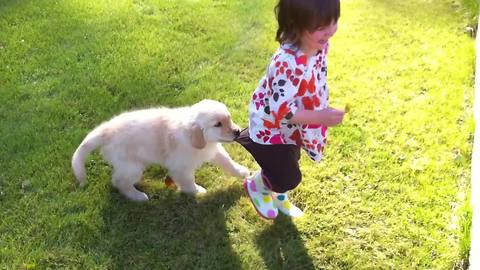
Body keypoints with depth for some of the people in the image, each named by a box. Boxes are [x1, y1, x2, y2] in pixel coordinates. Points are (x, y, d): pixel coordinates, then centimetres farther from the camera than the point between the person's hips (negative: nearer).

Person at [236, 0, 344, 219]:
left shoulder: (319, 45, -13)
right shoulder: (288, 63, -41)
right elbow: (281, 110, -37)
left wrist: (322, 112, 12)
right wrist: (320, 117, -39)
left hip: (291, 128, 8)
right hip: (269, 128, -8)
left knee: (289, 165, 27)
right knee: (289, 179, 4)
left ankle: (278, 196, 57)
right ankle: (255, 186, 36)